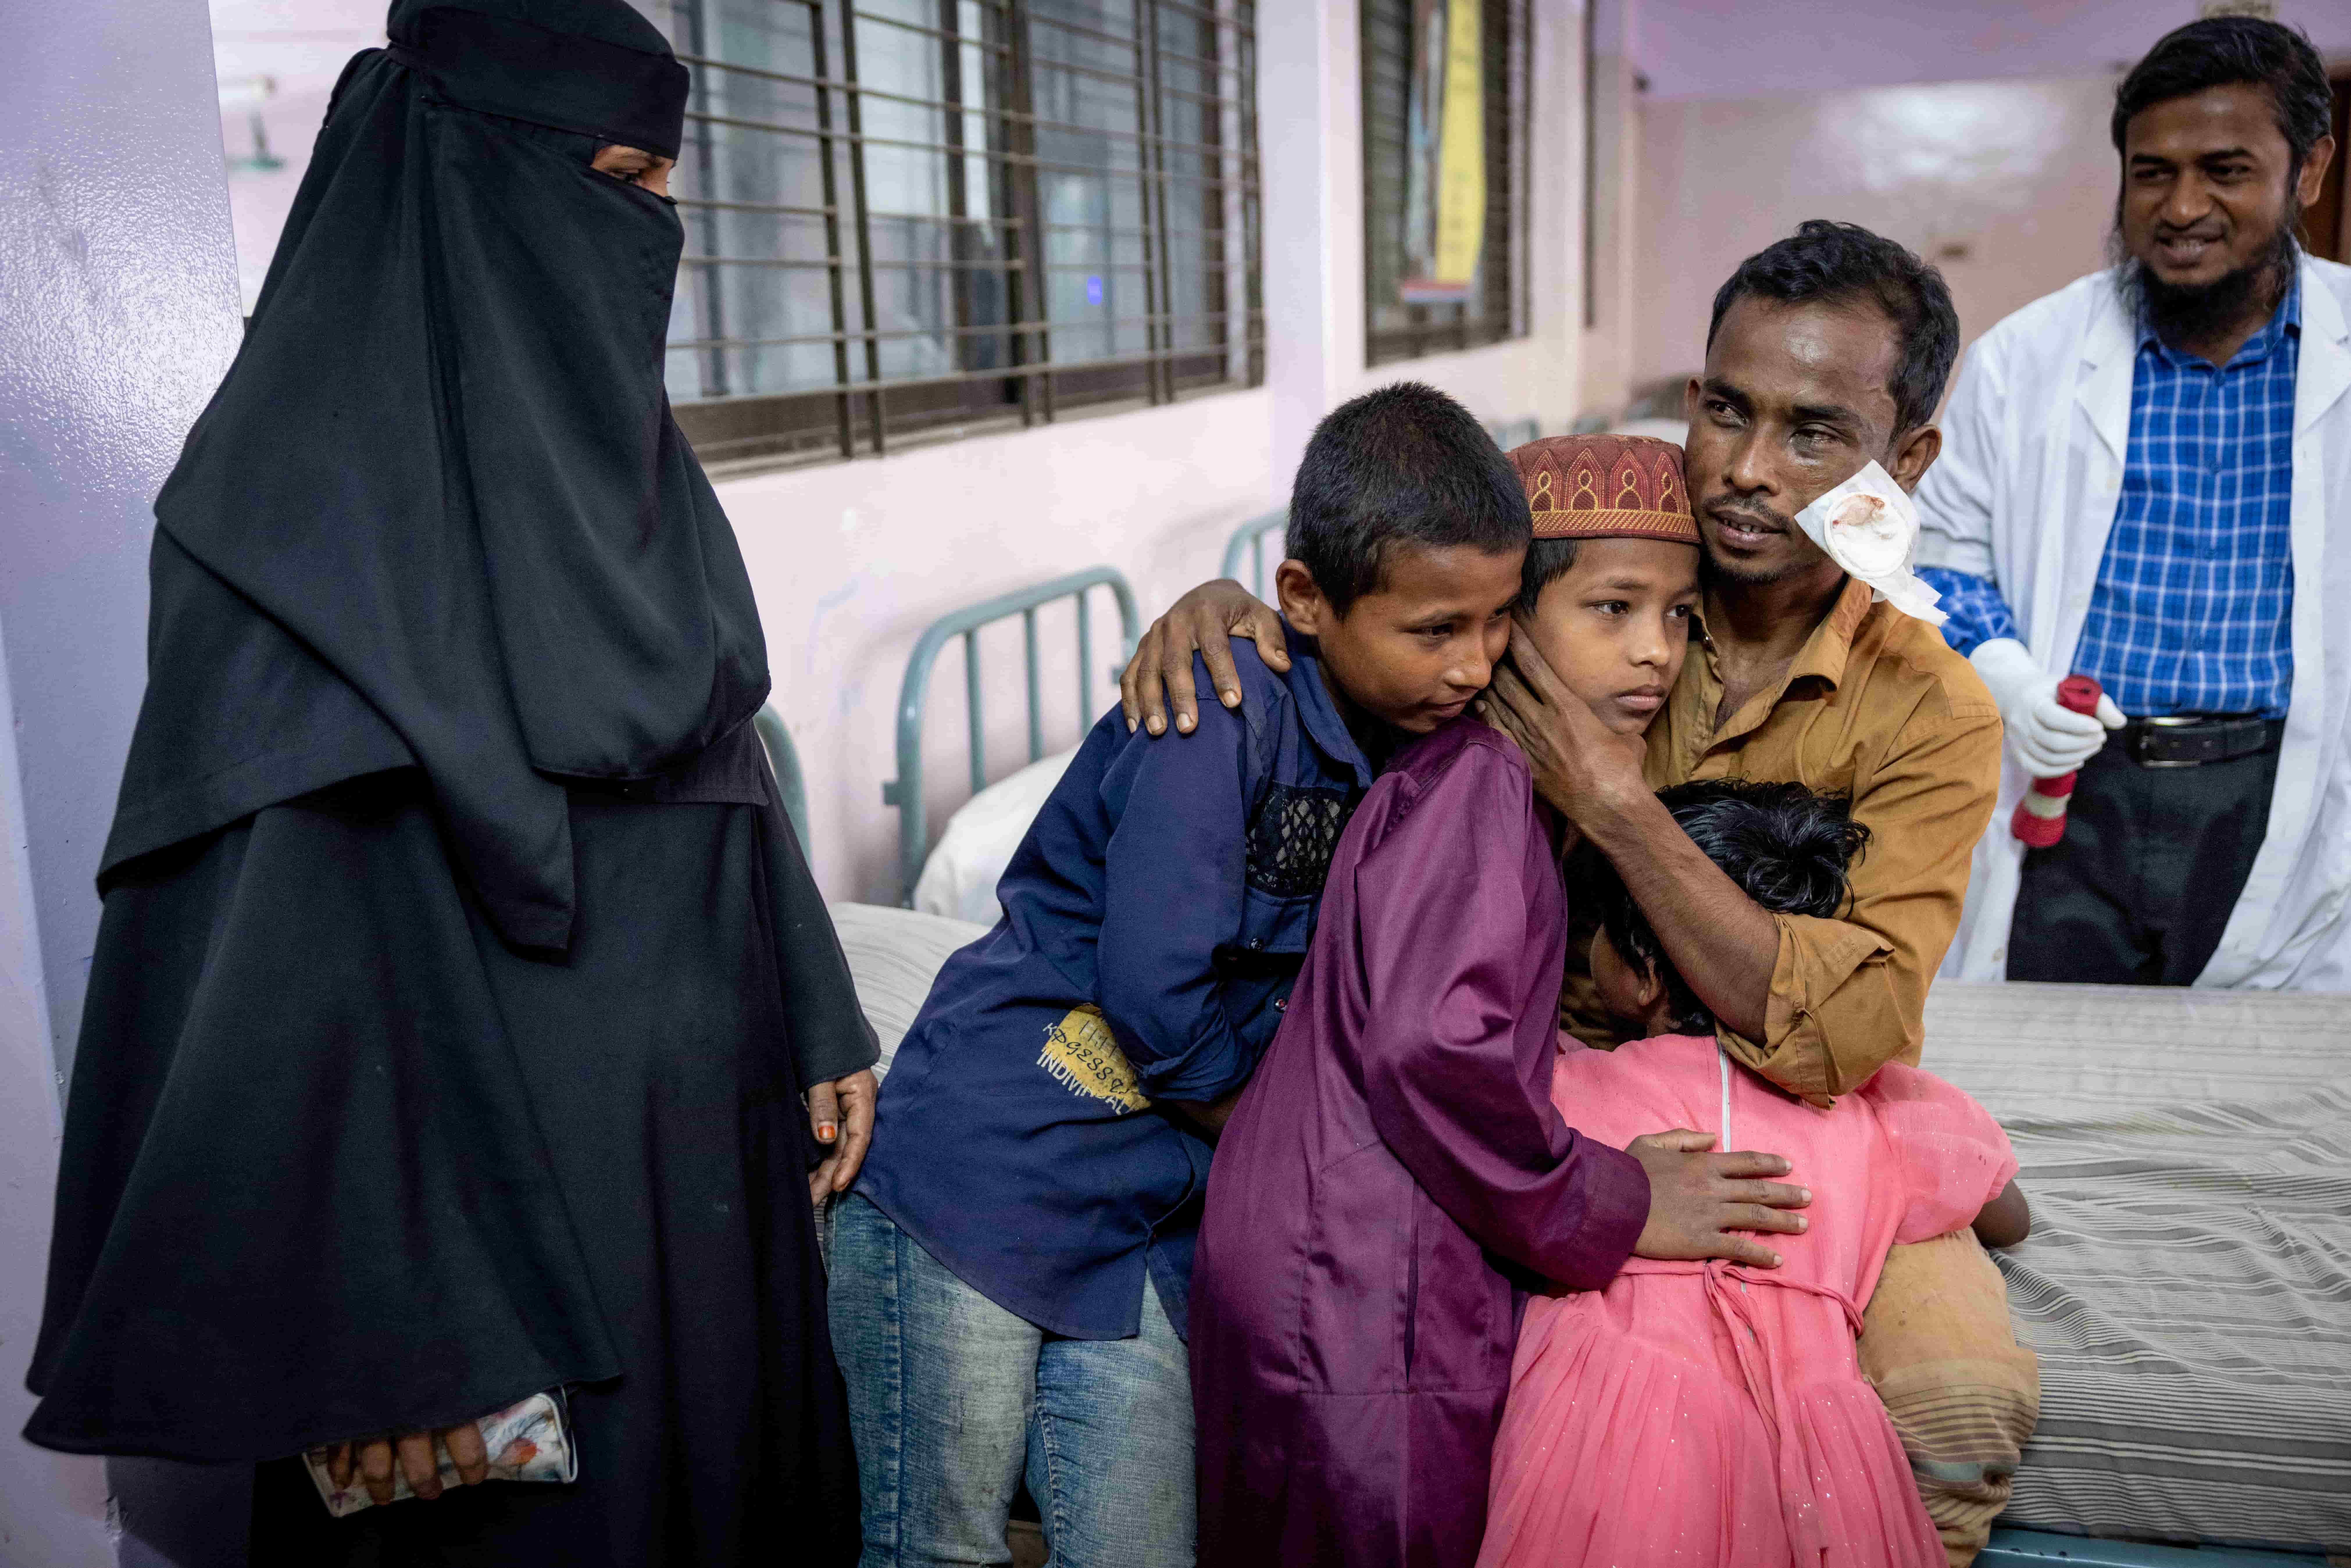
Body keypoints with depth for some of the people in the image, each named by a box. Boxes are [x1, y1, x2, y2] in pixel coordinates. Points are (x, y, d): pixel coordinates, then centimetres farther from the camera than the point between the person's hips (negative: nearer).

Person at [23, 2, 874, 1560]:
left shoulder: (613, 435, 8)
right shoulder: (321, 485, -17)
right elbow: (272, 920, -21)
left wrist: (819, 1020, 11)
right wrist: (365, 1338, -21)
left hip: (704, 1138, 8)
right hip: (492, 1169, -7)